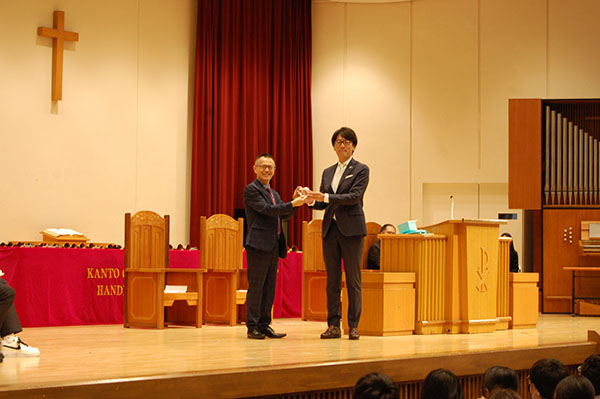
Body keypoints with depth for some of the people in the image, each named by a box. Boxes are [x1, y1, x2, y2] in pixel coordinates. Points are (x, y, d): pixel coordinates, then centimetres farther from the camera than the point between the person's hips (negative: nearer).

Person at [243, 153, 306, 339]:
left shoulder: (274, 193, 22)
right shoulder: (251, 190, -4)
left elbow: (285, 214, 14)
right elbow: (267, 209, -15)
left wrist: (295, 200, -2)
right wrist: (293, 204, -19)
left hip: (273, 246, 8)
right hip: (259, 245, -8)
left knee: (269, 288, 9)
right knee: (256, 287, -5)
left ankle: (264, 325, 14)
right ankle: (252, 327, -1)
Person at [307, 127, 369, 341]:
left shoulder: (361, 170, 1)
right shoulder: (328, 172, 17)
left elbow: (355, 196, -12)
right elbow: (323, 203, 15)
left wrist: (326, 197, -19)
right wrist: (312, 200, -7)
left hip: (351, 229, -5)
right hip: (330, 229, 5)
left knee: (353, 280, -2)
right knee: (332, 280, 5)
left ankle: (353, 326, 1)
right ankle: (333, 325, 8)